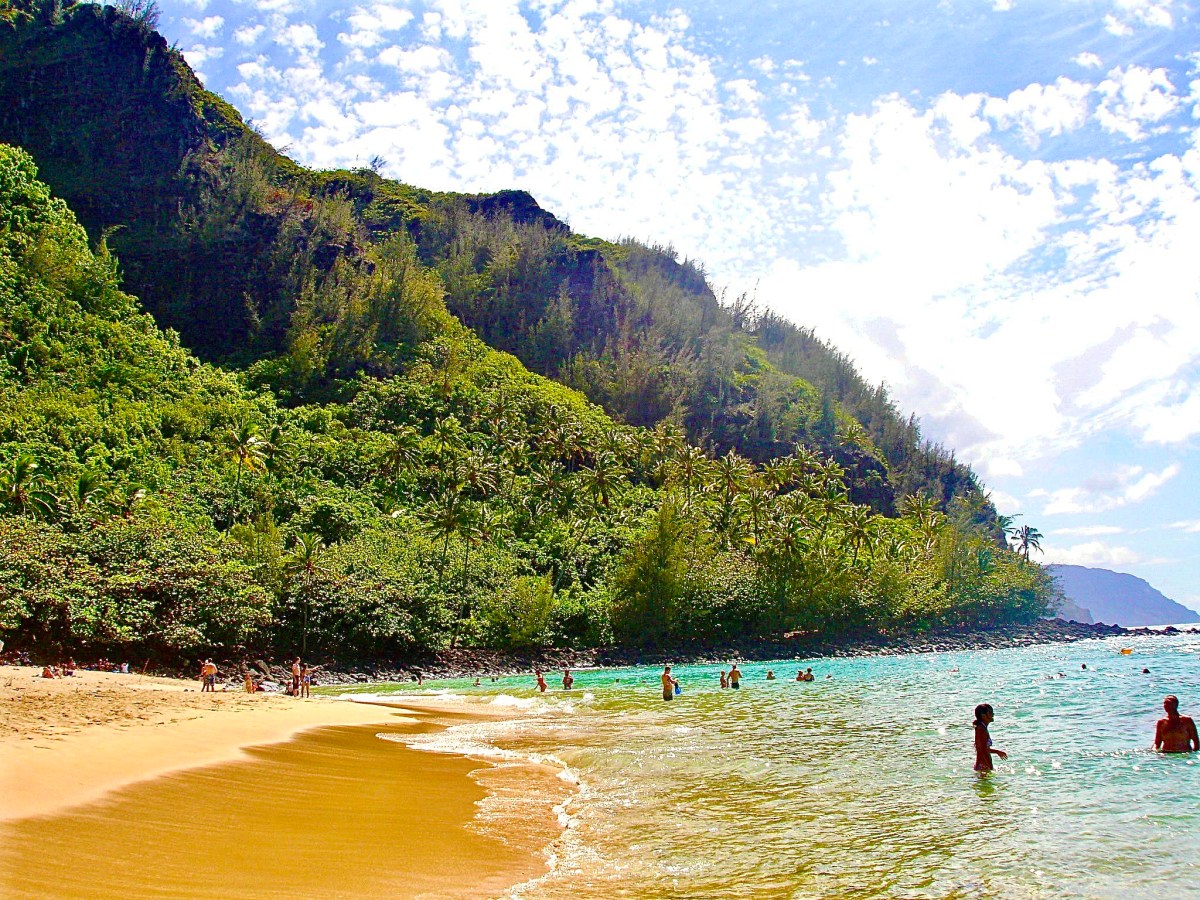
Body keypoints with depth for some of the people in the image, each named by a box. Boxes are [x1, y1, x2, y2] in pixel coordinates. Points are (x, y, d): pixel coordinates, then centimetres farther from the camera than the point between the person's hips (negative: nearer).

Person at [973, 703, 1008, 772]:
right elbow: (984, 751, -22)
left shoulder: (981, 728, 12)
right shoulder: (981, 729, -18)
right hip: (983, 767, -10)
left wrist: (997, 752, 33)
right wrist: (991, 769, -22)